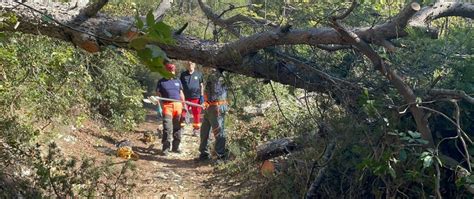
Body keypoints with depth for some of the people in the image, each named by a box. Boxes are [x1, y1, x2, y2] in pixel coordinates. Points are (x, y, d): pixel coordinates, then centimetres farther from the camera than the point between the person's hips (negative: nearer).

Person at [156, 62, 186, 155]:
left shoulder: (177, 81, 17)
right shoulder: (161, 82, 6)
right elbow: (158, 95, 2)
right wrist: (160, 107, -11)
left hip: (178, 105, 4)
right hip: (167, 106, -4)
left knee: (177, 127, 8)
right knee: (167, 128, -9)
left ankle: (175, 147, 19)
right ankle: (166, 148, -3)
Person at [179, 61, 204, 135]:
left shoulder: (199, 74, 5)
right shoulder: (183, 74, 8)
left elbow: (201, 85, 8)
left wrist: (202, 96, 2)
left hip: (196, 97, -1)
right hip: (185, 98, 1)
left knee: (196, 114, 5)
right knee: (182, 113, -2)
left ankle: (196, 130, 17)